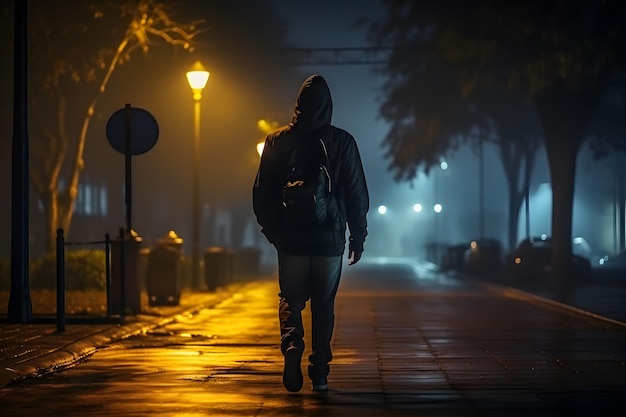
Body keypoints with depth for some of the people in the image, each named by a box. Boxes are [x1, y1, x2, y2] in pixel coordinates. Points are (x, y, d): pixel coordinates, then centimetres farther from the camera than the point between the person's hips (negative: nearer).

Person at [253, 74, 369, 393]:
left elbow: (261, 192, 4)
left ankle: (292, 346, -16)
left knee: (291, 300, 12)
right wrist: (358, 237, 8)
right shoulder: (342, 142, -4)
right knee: (324, 306, 10)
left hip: (290, 238, 1)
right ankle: (320, 373, 8)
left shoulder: (276, 141, 0)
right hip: (329, 238, 0)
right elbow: (357, 194, -2)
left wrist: (271, 230, 17)